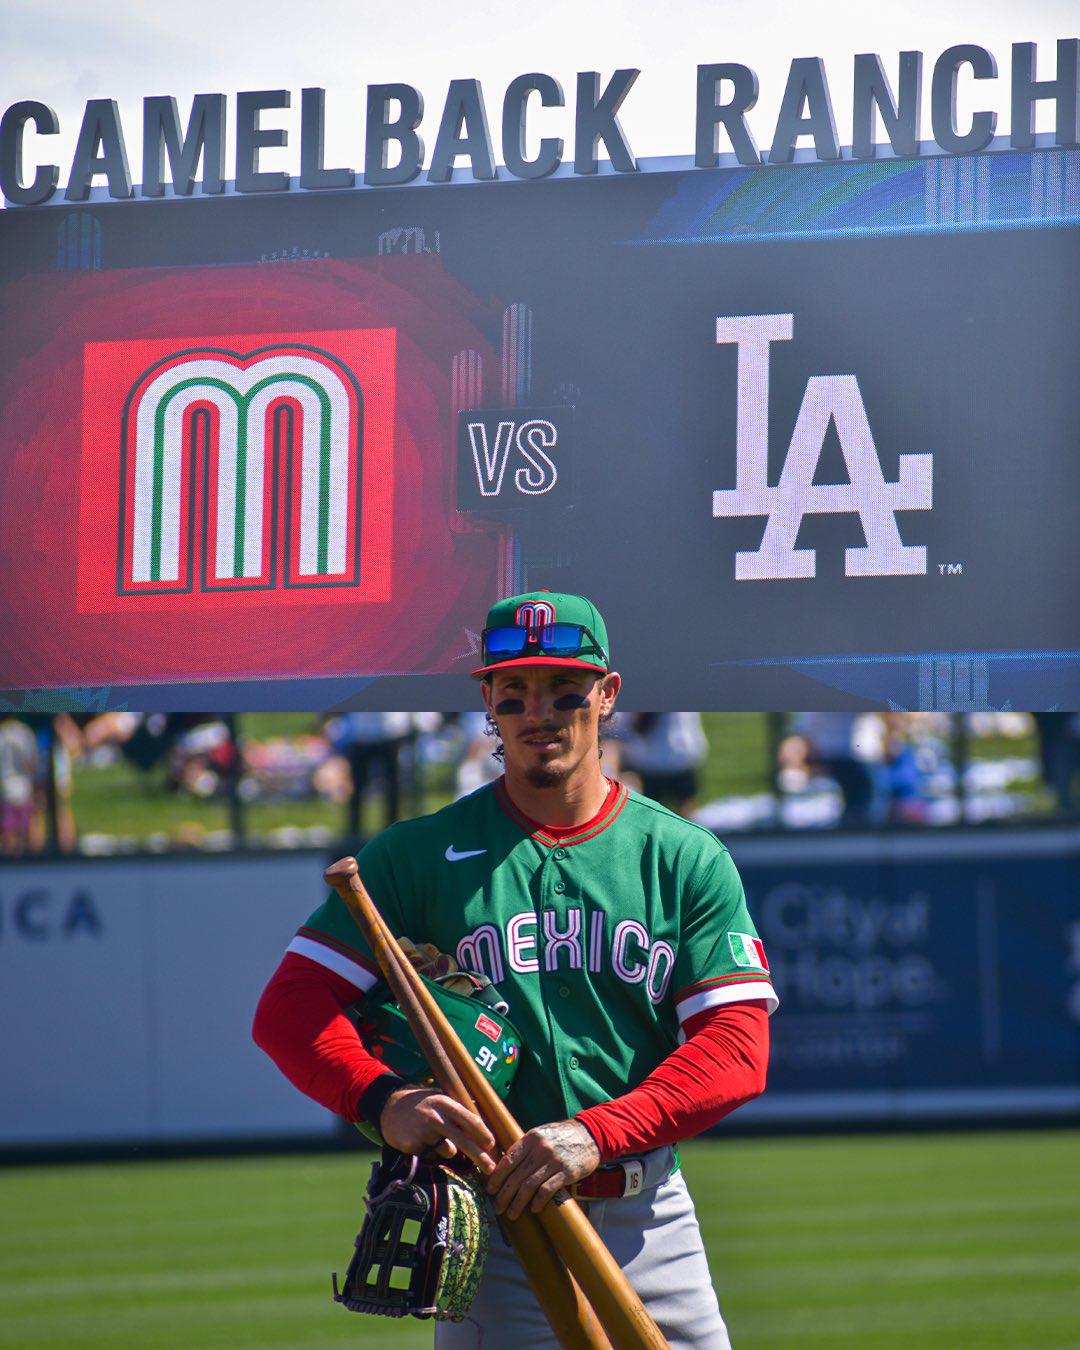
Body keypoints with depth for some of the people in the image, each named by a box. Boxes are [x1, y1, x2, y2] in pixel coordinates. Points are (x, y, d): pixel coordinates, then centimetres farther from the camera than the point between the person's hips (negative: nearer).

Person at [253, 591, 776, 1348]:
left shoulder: (687, 859, 6)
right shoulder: (419, 854, 5)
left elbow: (738, 1051, -4)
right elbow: (290, 1009, -2)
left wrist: (597, 1133, -19)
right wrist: (383, 1100, -22)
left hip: (648, 1221, 1)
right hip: (489, 1216, -1)